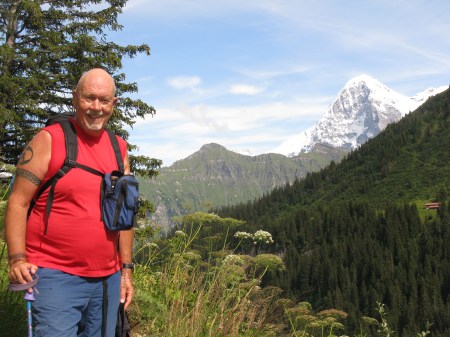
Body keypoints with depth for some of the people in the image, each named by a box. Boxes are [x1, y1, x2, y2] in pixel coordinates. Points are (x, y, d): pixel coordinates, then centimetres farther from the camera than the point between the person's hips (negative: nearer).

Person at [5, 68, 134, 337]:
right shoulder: (49, 140, -4)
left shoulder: (119, 148, 11)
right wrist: (17, 259, -17)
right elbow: (18, 203, -5)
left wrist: (126, 269, 13)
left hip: (108, 279, 5)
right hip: (56, 276, -5)